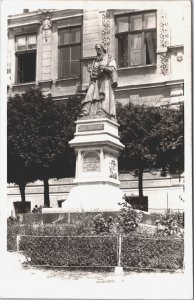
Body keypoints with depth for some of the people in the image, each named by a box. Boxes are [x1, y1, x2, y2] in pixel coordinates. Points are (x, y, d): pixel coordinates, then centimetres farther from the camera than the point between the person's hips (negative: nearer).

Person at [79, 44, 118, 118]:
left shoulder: (109, 58, 11)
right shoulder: (95, 60, 27)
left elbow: (113, 69, -2)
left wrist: (104, 68, -18)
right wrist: (91, 70, 3)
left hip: (105, 79, -5)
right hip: (95, 80, 5)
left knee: (103, 96, -20)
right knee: (90, 95, -14)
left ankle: (102, 112, -32)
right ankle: (85, 111, -27)